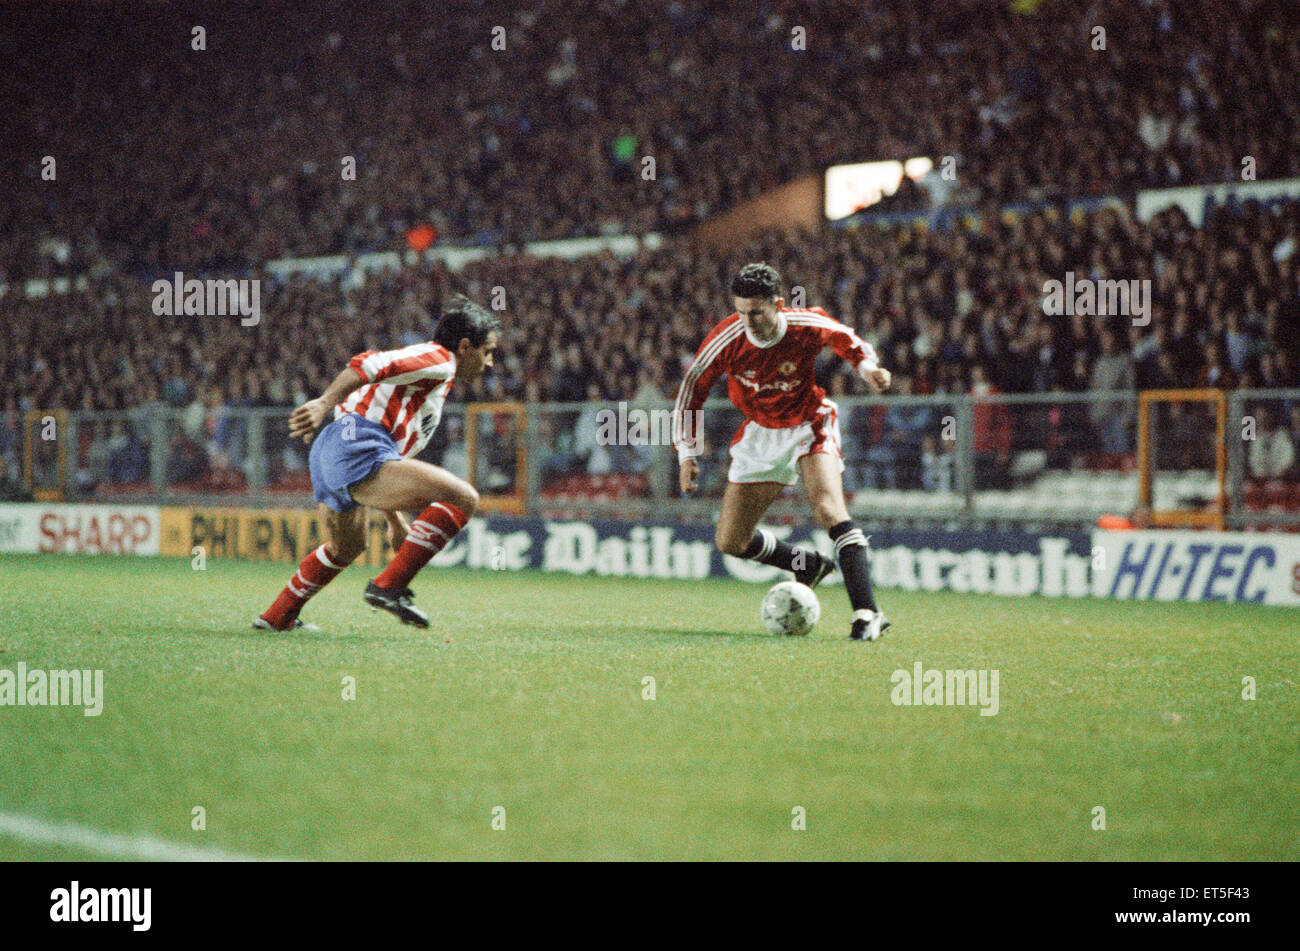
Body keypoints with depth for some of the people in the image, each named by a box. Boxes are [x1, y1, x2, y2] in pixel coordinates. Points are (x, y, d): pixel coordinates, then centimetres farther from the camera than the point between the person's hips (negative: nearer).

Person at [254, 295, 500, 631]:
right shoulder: (438, 359, 1)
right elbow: (369, 365, -17)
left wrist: (397, 523, 35)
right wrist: (324, 403, -30)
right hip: (356, 450, -11)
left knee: (347, 547, 36)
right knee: (463, 497, -18)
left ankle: (277, 616, 47)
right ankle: (389, 586, -21)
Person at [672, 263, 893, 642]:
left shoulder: (807, 326, -22)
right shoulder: (726, 339, -21)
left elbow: (846, 340, 2)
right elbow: (692, 389, -7)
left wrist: (868, 367, -18)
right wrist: (687, 454, -11)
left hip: (809, 427, -3)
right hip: (760, 434, 3)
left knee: (828, 508, -29)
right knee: (730, 542, 3)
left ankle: (867, 613, -31)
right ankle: (808, 566, 29)